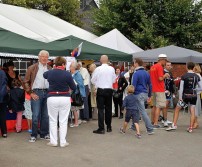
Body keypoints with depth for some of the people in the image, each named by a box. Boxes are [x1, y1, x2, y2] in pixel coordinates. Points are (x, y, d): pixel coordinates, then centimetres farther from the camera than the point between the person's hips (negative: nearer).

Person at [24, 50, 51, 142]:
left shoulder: (50, 69, 11)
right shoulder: (32, 68, 2)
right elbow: (26, 81, 2)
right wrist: (31, 93, -5)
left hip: (47, 92, 3)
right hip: (36, 92, -3)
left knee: (46, 115, 8)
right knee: (36, 115, -5)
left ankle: (44, 134, 18)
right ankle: (33, 135, 5)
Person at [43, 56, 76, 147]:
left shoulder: (49, 73, -1)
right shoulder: (67, 74, -8)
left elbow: (44, 75, 24)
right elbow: (73, 88, 0)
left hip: (52, 98, 1)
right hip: (65, 98, -1)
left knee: (53, 120, 10)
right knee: (63, 121, 6)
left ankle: (53, 141, 12)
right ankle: (63, 142, 10)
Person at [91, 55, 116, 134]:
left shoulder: (98, 69, -10)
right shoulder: (112, 69, -3)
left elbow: (93, 80, -1)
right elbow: (114, 80, 6)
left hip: (100, 90, -3)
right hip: (109, 90, 3)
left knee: (101, 109, -1)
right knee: (108, 108, 12)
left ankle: (101, 128, -4)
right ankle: (109, 127, 20)